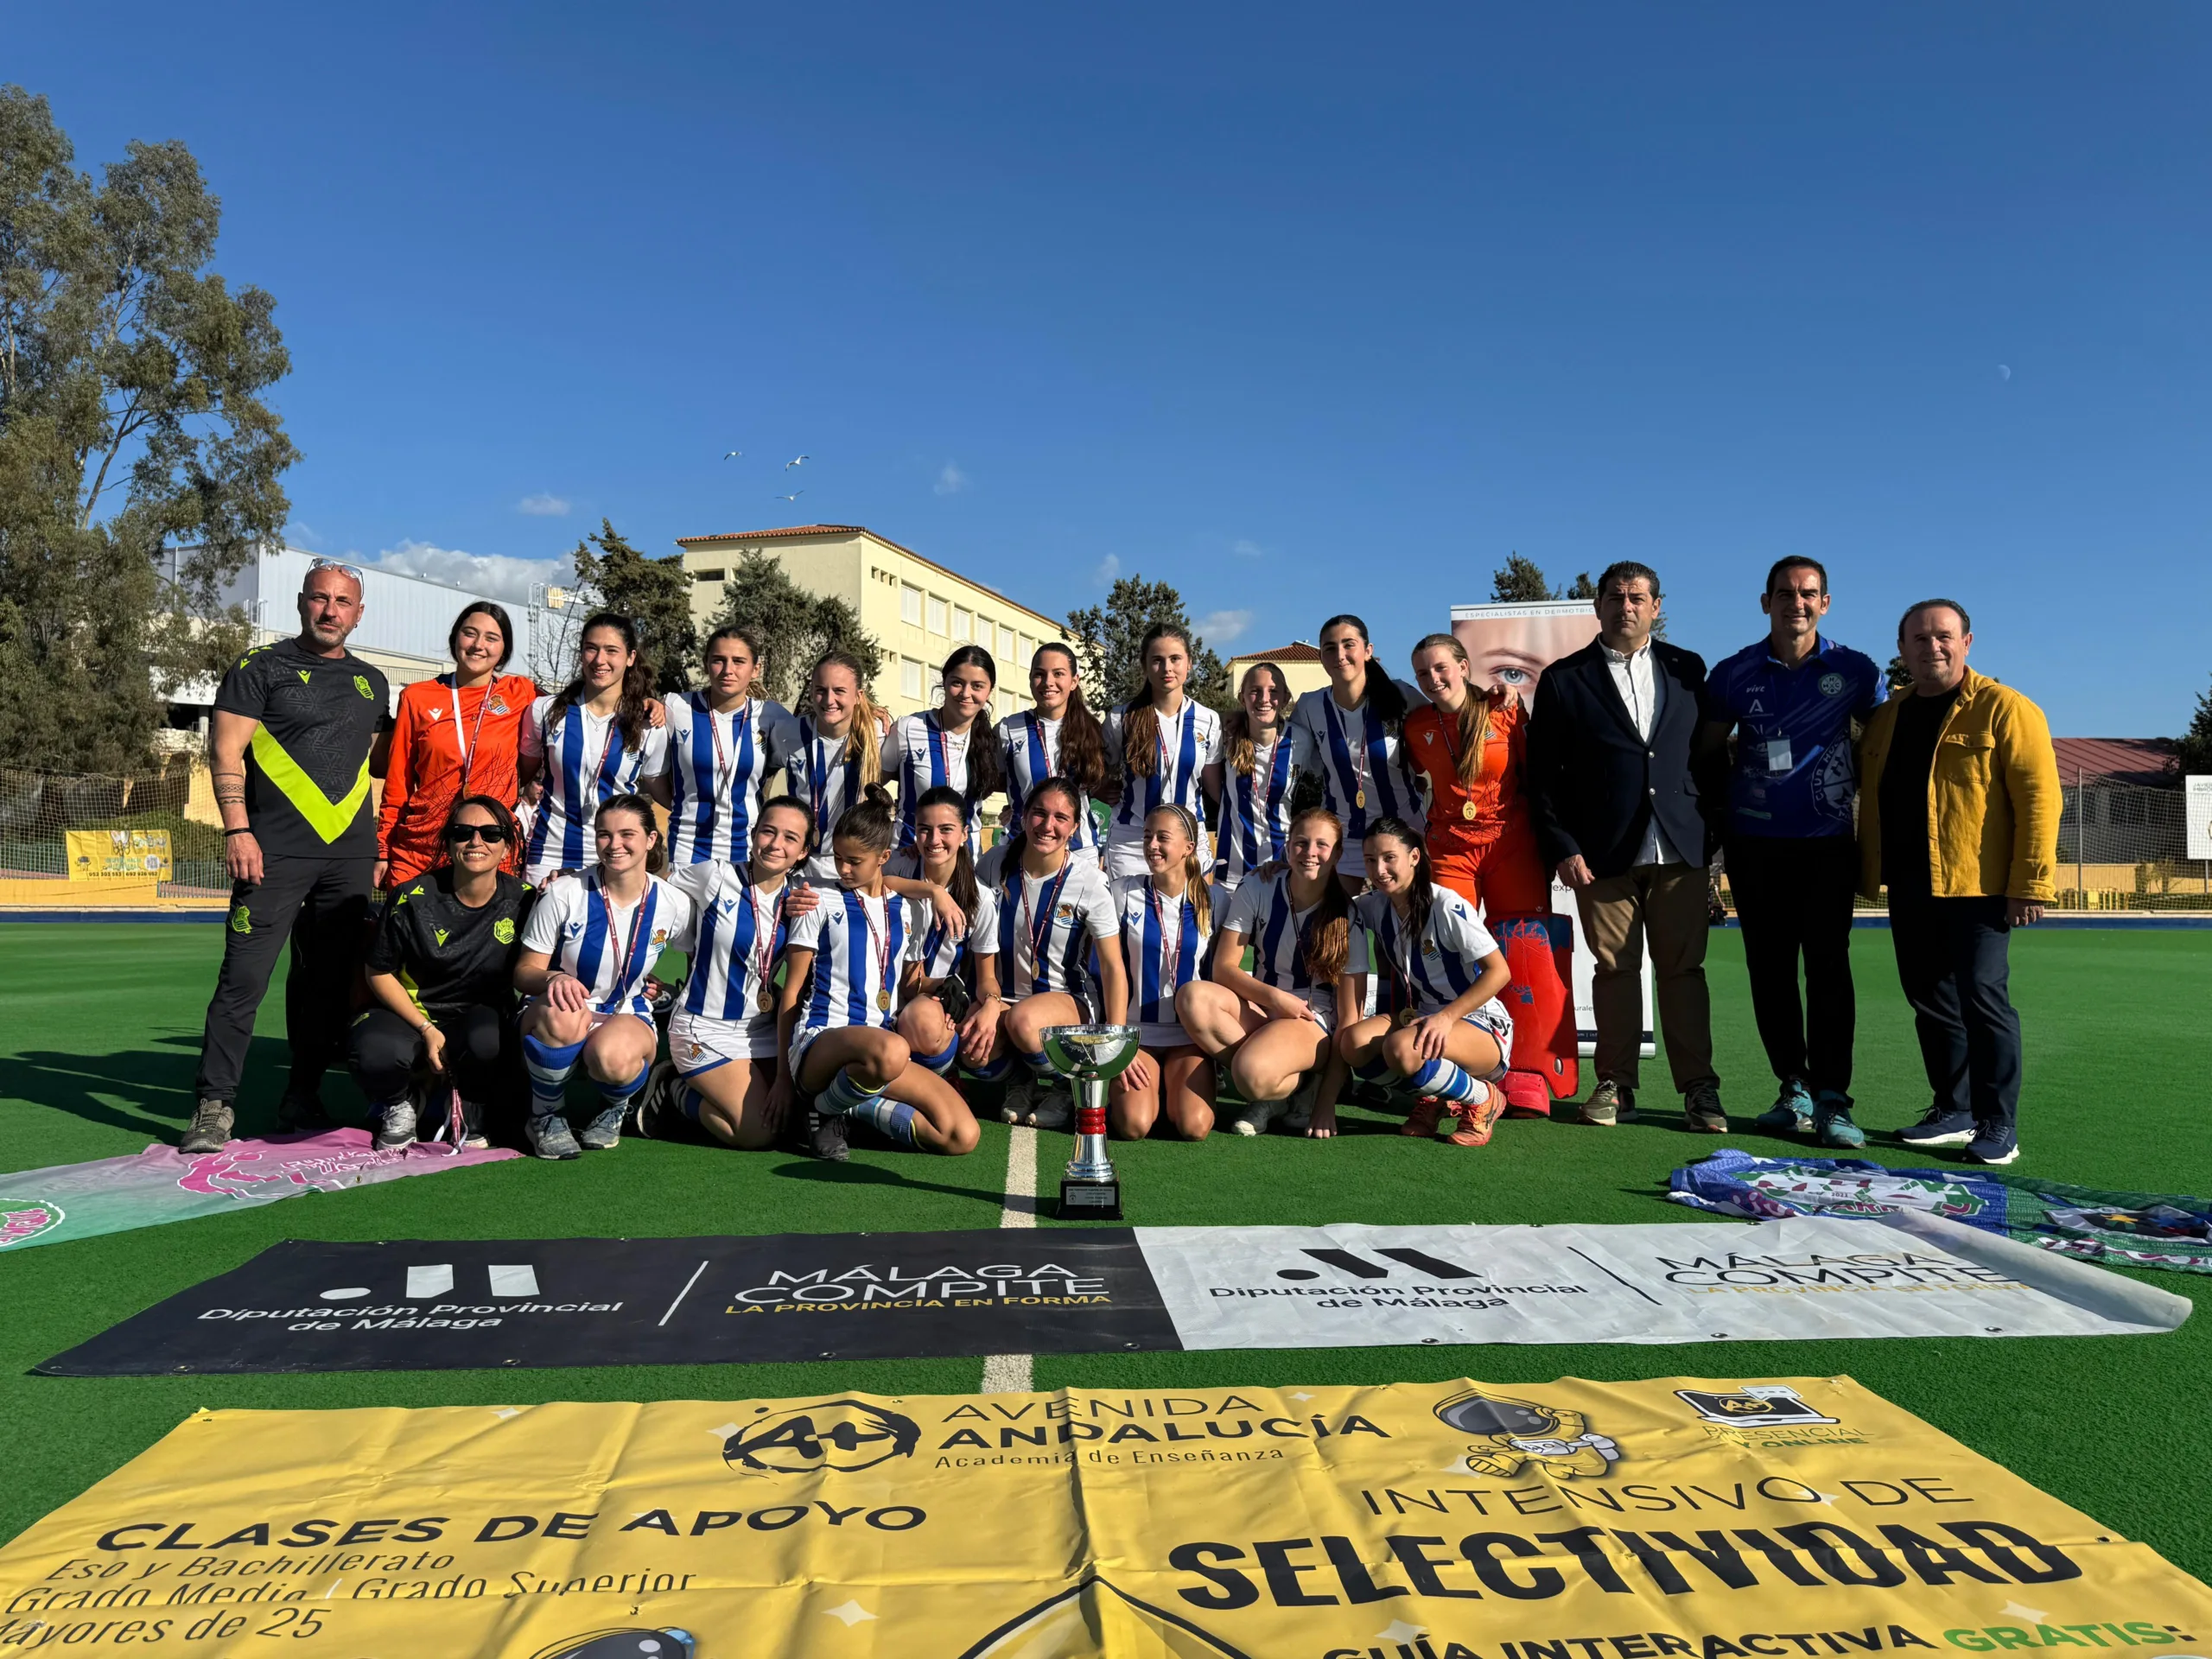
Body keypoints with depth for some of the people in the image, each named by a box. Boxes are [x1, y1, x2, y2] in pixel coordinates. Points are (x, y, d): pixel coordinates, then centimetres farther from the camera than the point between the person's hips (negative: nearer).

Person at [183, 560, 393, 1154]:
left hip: (351, 857, 5)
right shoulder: (262, 667, 3)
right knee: (244, 978, -7)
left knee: (327, 982, 7)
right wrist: (237, 830, -12)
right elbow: (226, 751, -3)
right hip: (277, 853, -4)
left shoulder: (371, 681, 18)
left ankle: (302, 1100, 17)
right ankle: (213, 1106, 0)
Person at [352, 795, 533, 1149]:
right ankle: (402, 1103, 7)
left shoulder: (524, 899, -8)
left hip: (480, 1016, 1)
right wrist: (427, 1030, -12)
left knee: (486, 1041, -37)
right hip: (412, 1012, 0)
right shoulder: (413, 898, -11)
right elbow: (380, 973, -3)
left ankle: (469, 1113, 1)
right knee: (374, 1054, -34)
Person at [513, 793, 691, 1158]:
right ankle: (545, 1116, -9)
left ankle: (615, 1108, 3)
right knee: (562, 1016, -38)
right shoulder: (565, 895, -10)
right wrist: (554, 978, -27)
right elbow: (524, 972, -7)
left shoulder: (673, 905, -6)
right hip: (559, 1016, 0)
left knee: (613, 1059, -36)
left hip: (627, 1016, 0)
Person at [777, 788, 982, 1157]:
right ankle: (825, 1107, -11)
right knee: (889, 1051, -42)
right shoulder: (822, 903, 6)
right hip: (819, 1042, -4)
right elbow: (791, 993, 4)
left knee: (962, 1136, -17)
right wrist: (784, 1075, 1)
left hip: (885, 1041, 4)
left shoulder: (910, 912, 16)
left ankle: (854, 1106, -2)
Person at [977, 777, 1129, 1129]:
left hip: (1070, 1000, -2)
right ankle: (1020, 1076, 6)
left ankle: (1068, 1085, -4)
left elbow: (1113, 967, -12)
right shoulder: (996, 863, -5)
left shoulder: (1088, 883, -12)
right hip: (1003, 996, 3)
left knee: (1022, 1019, -37)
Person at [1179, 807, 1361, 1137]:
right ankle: (1273, 1086, -15)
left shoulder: (1348, 916, -9)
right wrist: (1274, 997, -22)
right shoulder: (1257, 887, -3)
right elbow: (1224, 968, -3)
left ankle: (1302, 1089, -3)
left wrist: (1328, 1103, -15)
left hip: (1314, 1022, -4)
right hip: (1258, 1007, 4)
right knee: (1193, 997, -29)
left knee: (1253, 1073, -38)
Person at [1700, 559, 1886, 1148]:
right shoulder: (1734, 673, 3)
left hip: (1827, 841, -1)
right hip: (1754, 843, 2)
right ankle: (1793, 1089, 17)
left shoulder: (1855, 671, 2)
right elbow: (1711, 749, 12)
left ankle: (1833, 1100, -2)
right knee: (1769, 968, 5)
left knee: (1828, 965, -7)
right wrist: (1719, 816, 8)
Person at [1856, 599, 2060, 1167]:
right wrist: (1867, 875, 14)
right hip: (1909, 890, 7)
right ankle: (1954, 1111, 24)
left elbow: (2038, 796, -11)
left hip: (1977, 887, -6)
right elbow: (1869, 803, 19)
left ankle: (1998, 1126, 5)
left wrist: (2030, 883, -16)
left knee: (1981, 996, -7)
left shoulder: (2004, 709, -5)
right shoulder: (1885, 719, 14)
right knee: (1930, 1001, 12)